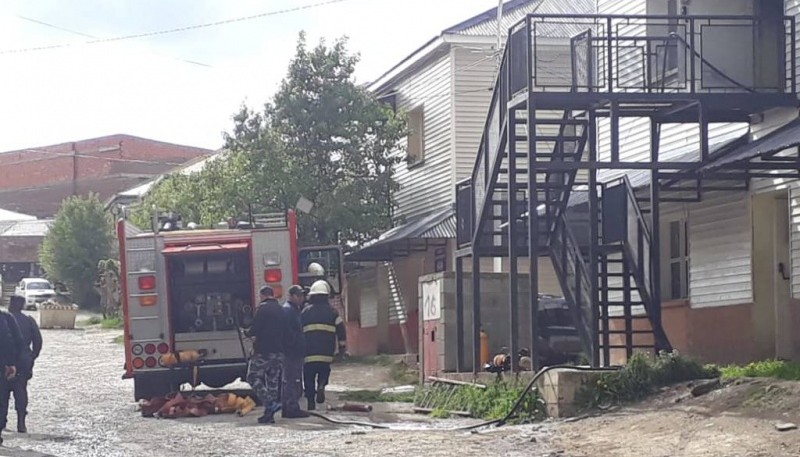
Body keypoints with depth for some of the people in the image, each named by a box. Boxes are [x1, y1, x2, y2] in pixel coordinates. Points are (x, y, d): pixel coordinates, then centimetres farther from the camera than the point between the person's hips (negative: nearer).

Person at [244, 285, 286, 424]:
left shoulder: (263, 308, -8)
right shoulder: (281, 310, 13)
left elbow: (256, 328, -13)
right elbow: (285, 331, 14)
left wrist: (247, 333, 6)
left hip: (263, 351, -7)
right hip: (279, 351, 7)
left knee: (253, 377, 1)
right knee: (273, 381, 9)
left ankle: (271, 403, -14)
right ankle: (269, 414, 8)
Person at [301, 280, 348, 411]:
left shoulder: (305, 312, 8)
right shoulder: (332, 312, 6)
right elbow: (341, 330, 3)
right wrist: (342, 347, 10)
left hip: (308, 352, 0)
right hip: (326, 352, 0)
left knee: (309, 377, 8)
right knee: (324, 372, 18)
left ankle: (311, 402, 4)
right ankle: (321, 385, -12)